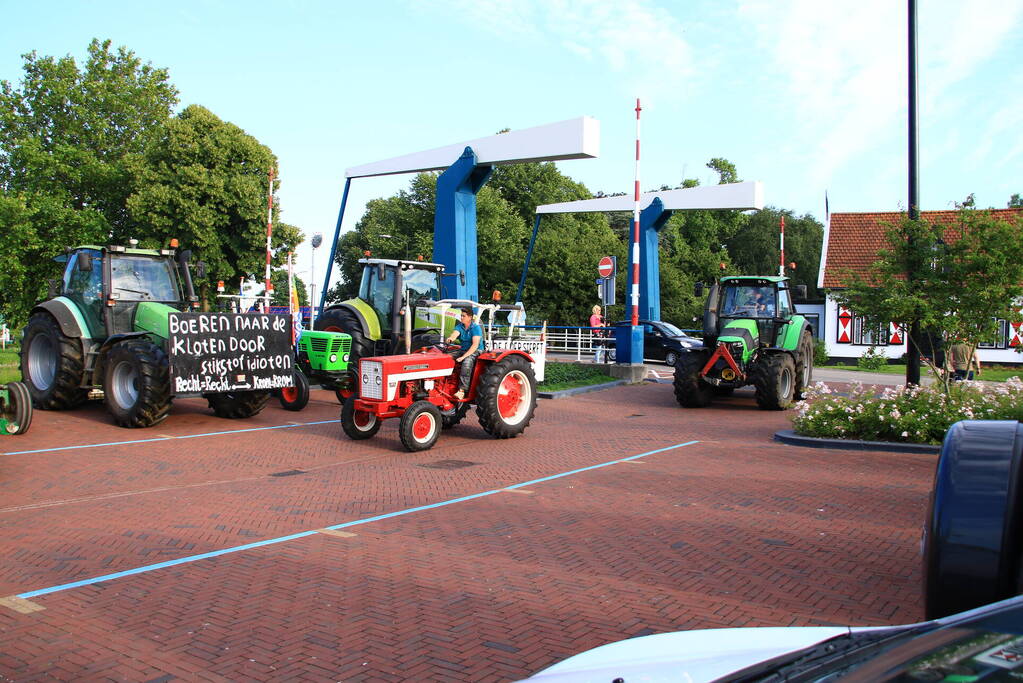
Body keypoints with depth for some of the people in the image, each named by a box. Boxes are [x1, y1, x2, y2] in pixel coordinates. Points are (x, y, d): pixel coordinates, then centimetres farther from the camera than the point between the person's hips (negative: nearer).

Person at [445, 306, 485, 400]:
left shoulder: (476, 327, -12)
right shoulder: (459, 326, 7)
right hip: (462, 350, 7)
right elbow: (455, 334, -13)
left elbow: (475, 345, -20)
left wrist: (463, 356, -28)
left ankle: (462, 390, -42)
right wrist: (450, 338, -40)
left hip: (476, 351, -7)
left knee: (467, 362, -37)